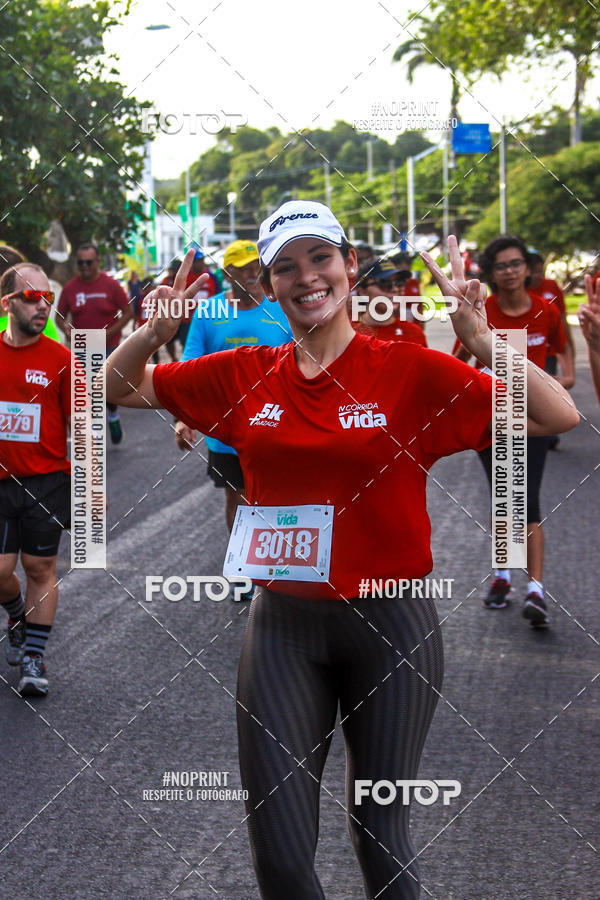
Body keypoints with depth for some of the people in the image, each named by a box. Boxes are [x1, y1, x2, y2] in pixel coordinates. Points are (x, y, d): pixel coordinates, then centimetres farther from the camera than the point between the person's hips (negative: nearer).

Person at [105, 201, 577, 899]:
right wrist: (156, 331, -6)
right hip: (282, 623, 2)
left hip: (389, 623, -2)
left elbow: (558, 418, -12)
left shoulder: (409, 370, -7)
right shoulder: (245, 377, 3)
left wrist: (481, 342, -24)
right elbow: (119, 387, 14)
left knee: (381, 836, 11)